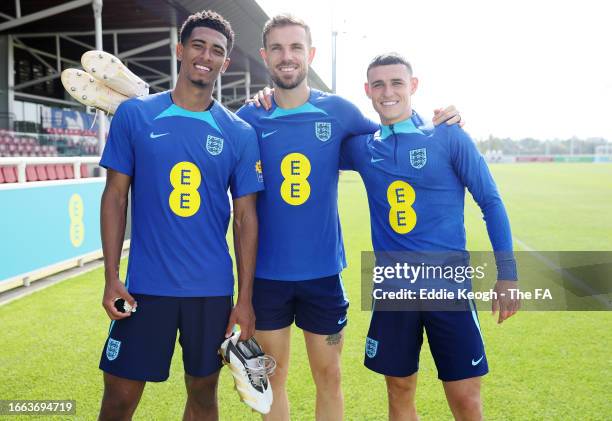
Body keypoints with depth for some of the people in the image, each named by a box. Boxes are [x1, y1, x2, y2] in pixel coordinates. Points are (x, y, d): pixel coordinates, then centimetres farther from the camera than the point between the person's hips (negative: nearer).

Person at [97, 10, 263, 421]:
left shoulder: (240, 133, 1)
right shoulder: (134, 114, 0)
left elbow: (246, 216, 2)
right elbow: (116, 195, 2)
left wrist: (245, 298, -1)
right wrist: (111, 276, -4)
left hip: (213, 290, 1)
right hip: (146, 286, 0)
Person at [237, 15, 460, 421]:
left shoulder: (338, 110, -3)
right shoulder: (248, 119, -2)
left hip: (323, 269, 0)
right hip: (266, 272, 0)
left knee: (329, 376, 12)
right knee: (272, 375, 14)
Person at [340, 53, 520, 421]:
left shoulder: (448, 136, -3)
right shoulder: (361, 146, 4)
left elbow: (491, 202, 0)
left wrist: (507, 273, -4)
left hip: (448, 283, -2)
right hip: (392, 287, 3)